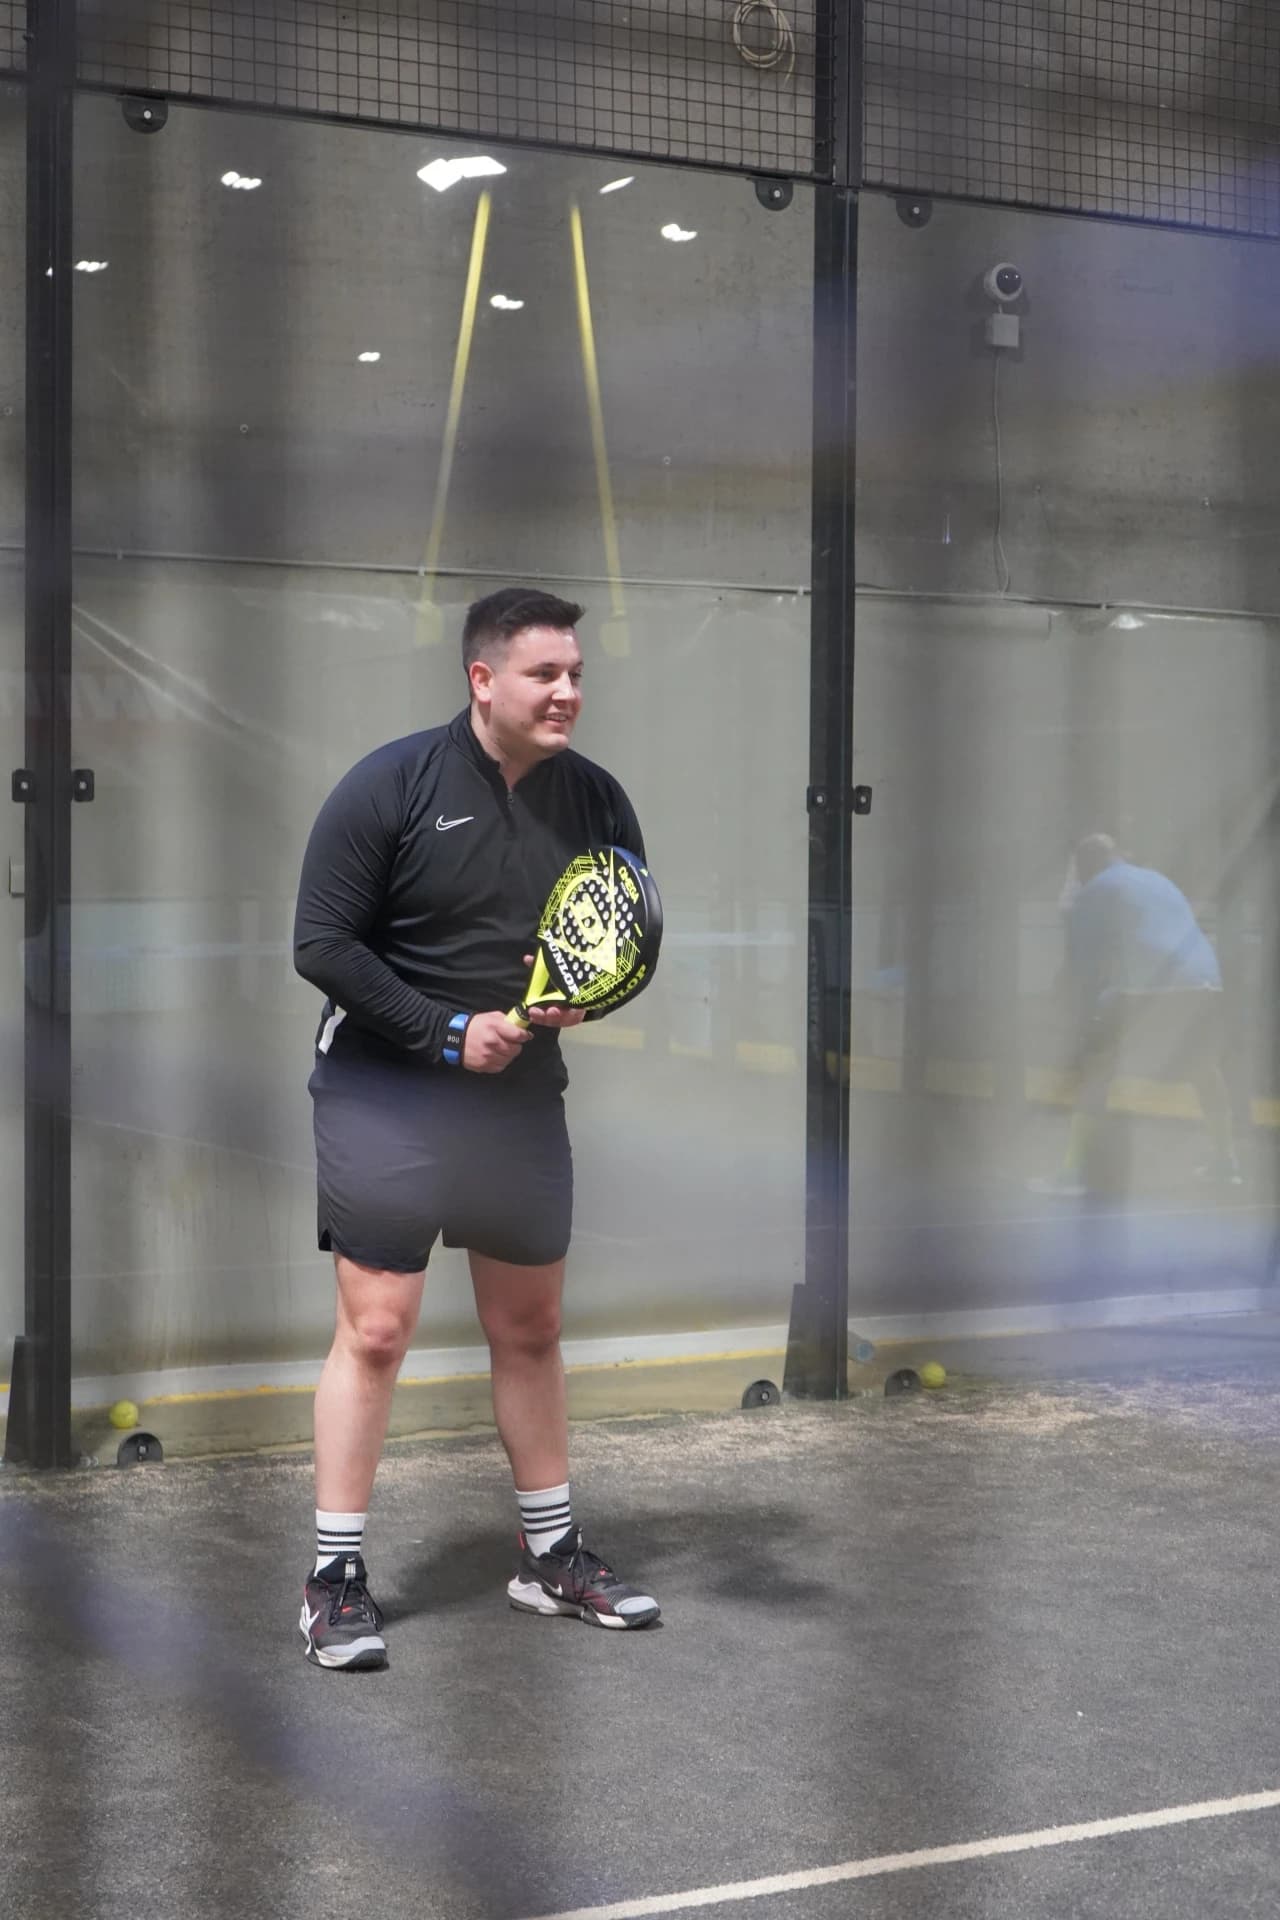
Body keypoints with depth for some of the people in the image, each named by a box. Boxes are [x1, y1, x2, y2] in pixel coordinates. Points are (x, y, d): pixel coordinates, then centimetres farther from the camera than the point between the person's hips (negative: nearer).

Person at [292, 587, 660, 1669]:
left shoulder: (596, 799, 2)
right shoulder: (391, 786, -11)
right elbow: (323, 944, -11)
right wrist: (447, 1032, -18)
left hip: (524, 1099, 5)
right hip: (386, 1096, -5)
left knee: (532, 1329, 12)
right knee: (376, 1329, -6)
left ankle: (552, 1557, 26)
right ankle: (336, 1580, 5)